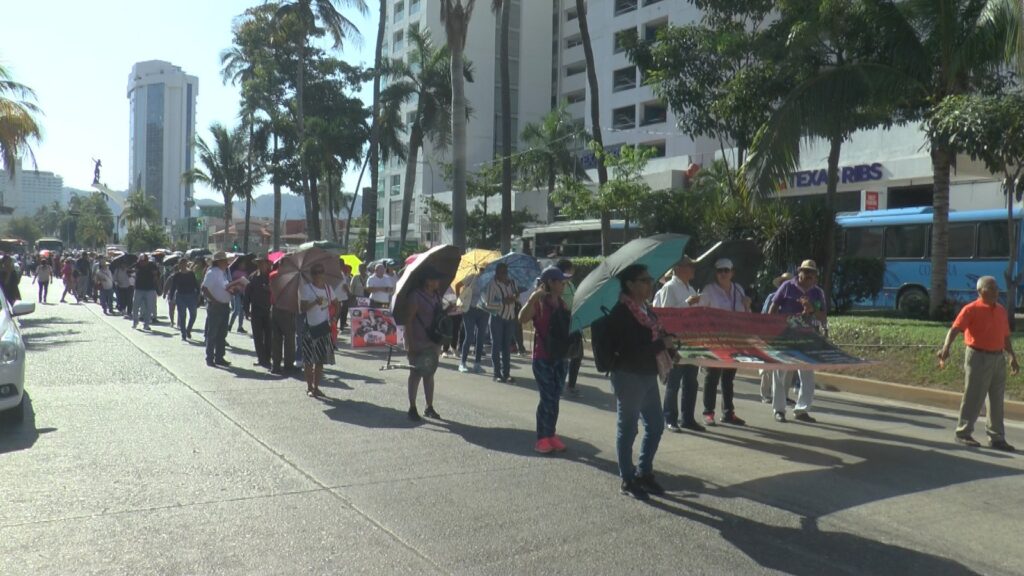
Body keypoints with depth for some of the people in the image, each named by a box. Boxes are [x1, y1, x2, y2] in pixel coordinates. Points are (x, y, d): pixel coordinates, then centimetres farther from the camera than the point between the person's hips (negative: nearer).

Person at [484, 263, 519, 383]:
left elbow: (518, 297, 15)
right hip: (497, 318, -5)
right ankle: (497, 374, 6)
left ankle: (506, 373, 14)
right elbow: (488, 303, -15)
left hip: (510, 318, 5)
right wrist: (503, 302, -24)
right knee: (496, 345, 1)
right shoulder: (493, 284, -12)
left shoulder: (512, 282, 4)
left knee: (507, 346, 8)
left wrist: (515, 297, -8)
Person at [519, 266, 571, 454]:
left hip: (561, 357, 6)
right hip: (543, 358, -6)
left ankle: (551, 435, 19)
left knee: (555, 398, 10)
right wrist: (533, 298, -34)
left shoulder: (562, 304, 10)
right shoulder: (539, 303, -10)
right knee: (547, 398, -6)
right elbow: (522, 319, -27)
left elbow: (568, 326, 19)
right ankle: (542, 439, 3)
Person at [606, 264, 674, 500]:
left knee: (656, 425, 15)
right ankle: (627, 481, 17)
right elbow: (629, 349, -25)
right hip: (629, 376, -9)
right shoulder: (621, 312, -17)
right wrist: (661, 344, -17)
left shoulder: (647, 309, 10)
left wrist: (667, 341, 4)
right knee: (627, 428, 4)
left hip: (648, 375, 9)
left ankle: (644, 473, 31)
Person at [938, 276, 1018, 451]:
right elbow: (954, 329, -20)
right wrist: (946, 348, -34)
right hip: (979, 358, -7)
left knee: (997, 400, 11)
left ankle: (997, 438, 20)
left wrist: (1012, 357, 19)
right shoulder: (971, 309, -10)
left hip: (998, 359, 7)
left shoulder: (1001, 310, 12)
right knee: (974, 398, -1)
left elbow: (1005, 337, 20)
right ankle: (962, 433, 12)